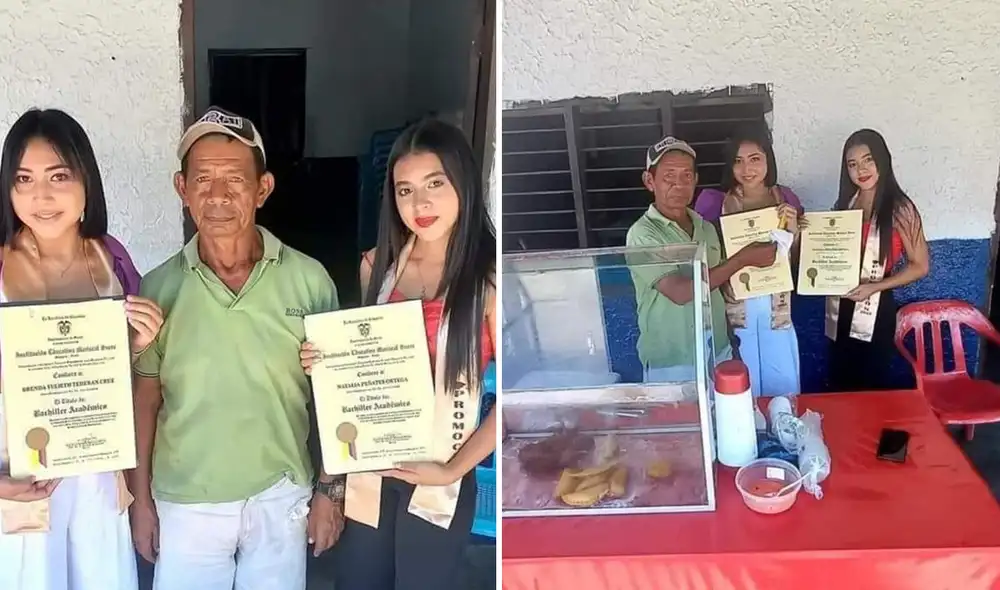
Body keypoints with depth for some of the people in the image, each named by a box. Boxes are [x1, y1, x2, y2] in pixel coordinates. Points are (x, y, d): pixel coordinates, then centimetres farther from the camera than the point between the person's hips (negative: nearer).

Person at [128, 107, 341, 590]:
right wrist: (141, 499, 2)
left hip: (280, 498, 0)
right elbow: (144, 401, 2)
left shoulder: (308, 280, -9)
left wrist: (330, 490, 1)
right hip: (185, 505, 0)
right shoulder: (159, 288, -6)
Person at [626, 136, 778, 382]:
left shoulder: (706, 228, 6)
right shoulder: (642, 234, -15)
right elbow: (680, 292, -26)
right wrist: (743, 259, -22)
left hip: (719, 355, 6)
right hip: (671, 366, -6)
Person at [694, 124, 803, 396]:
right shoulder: (713, 202, -8)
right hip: (732, 312, -2)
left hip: (777, 311, 2)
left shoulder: (786, 199, 1)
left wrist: (793, 229, -9)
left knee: (784, 391, 12)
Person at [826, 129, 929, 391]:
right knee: (840, 386, 14)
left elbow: (920, 266, -10)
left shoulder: (899, 209, -12)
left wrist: (874, 287, -19)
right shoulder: (845, 204, 5)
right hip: (839, 311, 5)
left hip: (874, 312, -5)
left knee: (872, 387, 8)